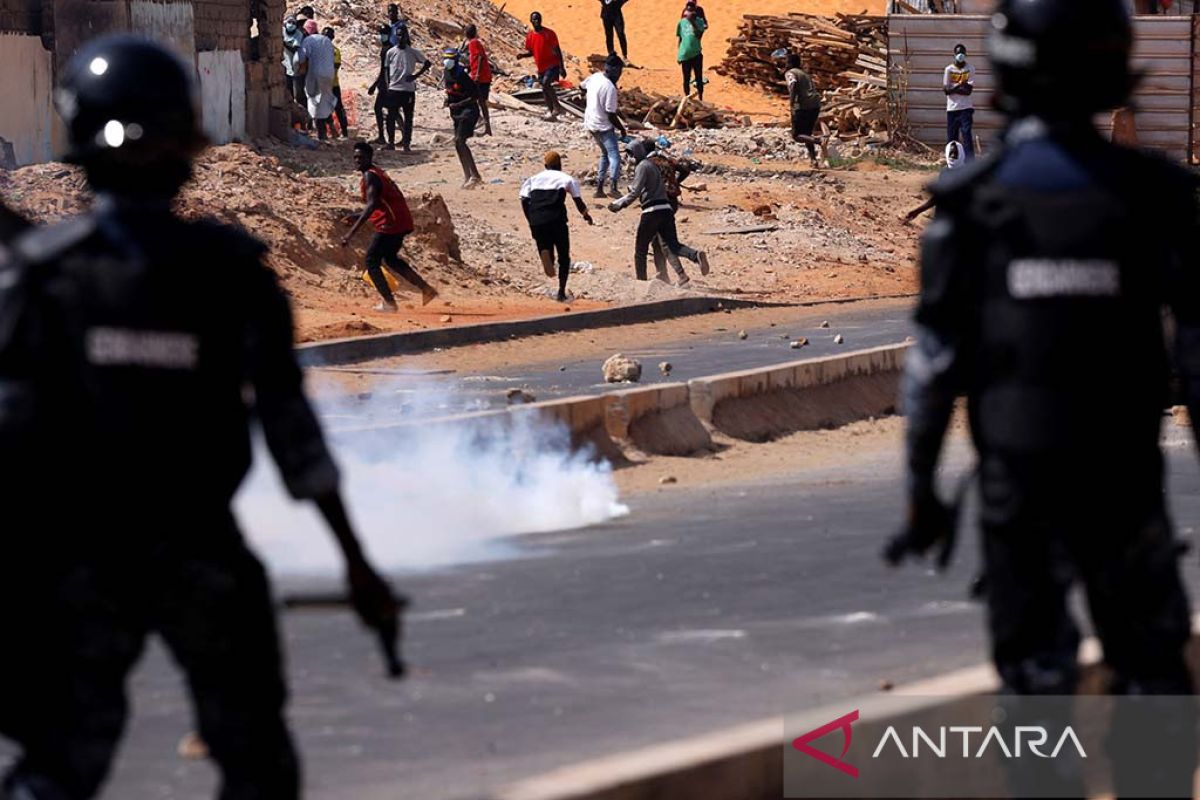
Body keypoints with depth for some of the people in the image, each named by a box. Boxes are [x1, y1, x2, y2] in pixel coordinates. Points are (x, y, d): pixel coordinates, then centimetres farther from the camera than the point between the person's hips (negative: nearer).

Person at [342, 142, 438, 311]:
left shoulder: (370, 176, -13)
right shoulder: (379, 173, 17)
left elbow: (372, 205, -27)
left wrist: (351, 233, -32)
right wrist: (358, 218, 24)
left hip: (390, 225, -10)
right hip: (403, 223, 10)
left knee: (371, 261, 1)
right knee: (390, 258, 27)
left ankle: (389, 302, -1)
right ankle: (426, 289, 23)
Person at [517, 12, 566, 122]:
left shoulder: (549, 34, -8)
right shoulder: (530, 36, 5)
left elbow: (557, 51, -7)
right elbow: (530, 52, 15)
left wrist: (562, 68, -12)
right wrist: (522, 55, -8)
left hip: (552, 64, -6)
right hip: (541, 67, 6)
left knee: (546, 83, -27)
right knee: (545, 91, 7)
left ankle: (557, 107, -17)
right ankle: (552, 113, 16)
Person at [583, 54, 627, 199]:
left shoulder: (595, 77, 1)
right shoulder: (610, 88, -23)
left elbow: (583, 86, 23)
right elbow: (611, 115, -20)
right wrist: (622, 129, -6)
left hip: (590, 124, 9)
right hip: (603, 127, -9)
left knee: (605, 154, 22)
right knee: (614, 156, -13)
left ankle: (599, 189, 20)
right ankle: (613, 188, -31)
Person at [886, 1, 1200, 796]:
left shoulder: (970, 202, -5)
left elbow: (935, 360, -4)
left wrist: (922, 490, 3)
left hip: (1017, 479, 0)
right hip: (1128, 479, 0)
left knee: (1037, 677, 6)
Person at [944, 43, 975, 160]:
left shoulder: (970, 69, 1)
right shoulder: (949, 70, 4)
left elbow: (969, 90, -8)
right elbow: (946, 90, -5)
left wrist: (953, 88, -12)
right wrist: (959, 85, -18)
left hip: (966, 108, -2)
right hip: (952, 108, 2)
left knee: (967, 134, -11)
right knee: (951, 137, 4)